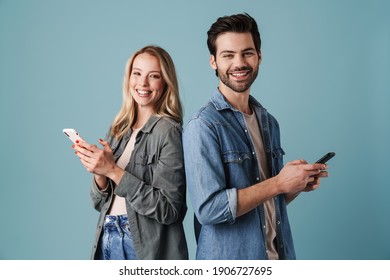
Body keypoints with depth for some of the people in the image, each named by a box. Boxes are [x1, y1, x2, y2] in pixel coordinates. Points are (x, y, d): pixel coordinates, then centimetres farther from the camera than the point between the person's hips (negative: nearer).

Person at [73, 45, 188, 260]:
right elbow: (100, 202, 8)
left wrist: (114, 171, -20)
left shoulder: (168, 131, -12)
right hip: (107, 239, 5)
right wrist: (99, 173, -12)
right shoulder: (118, 130, 5)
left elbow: (169, 209, -18)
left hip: (147, 247, -5)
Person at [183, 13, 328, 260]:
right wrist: (279, 183, -19)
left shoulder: (269, 122, 5)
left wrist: (299, 185, -5)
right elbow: (208, 209, -23)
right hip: (229, 260, -6)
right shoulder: (202, 126, -16)